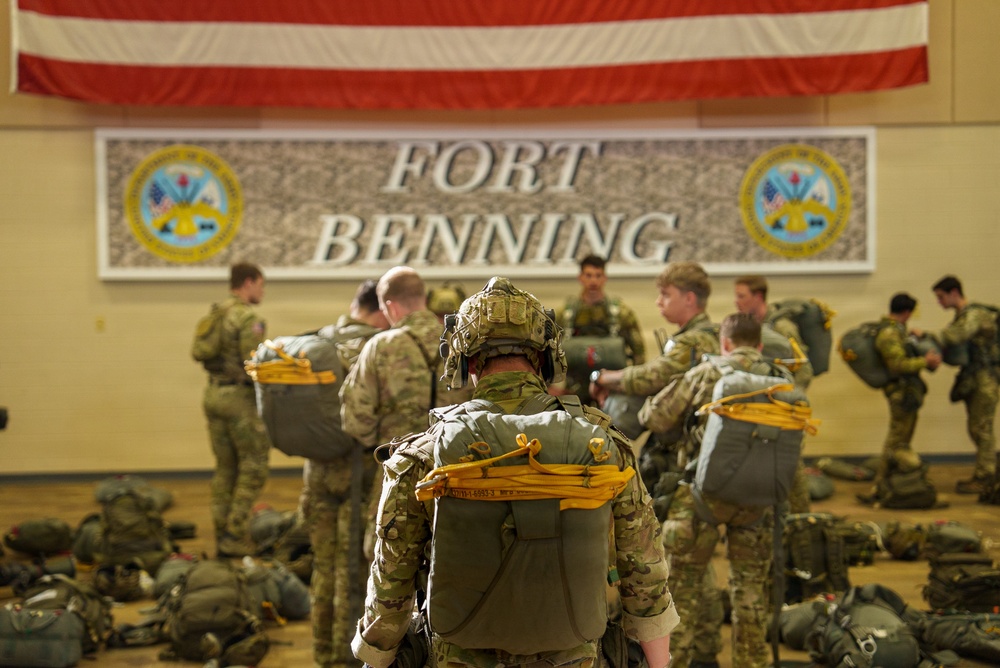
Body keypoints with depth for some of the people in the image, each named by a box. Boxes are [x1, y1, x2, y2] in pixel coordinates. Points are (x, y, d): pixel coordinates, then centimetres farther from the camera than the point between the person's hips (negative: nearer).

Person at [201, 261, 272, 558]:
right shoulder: (249, 318, -14)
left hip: (213, 393, 8)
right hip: (239, 397, -8)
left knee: (225, 467, 13)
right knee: (253, 468, 0)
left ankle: (221, 535, 15)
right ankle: (235, 537, -3)